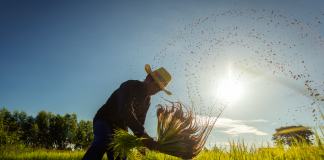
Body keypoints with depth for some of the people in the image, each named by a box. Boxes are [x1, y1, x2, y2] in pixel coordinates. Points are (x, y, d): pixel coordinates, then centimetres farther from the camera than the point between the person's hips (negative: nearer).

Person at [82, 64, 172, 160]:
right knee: (103, 141, -37)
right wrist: (144, 135, -47)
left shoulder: (148, 100, 3)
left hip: (120, 128, 7)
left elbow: (140, 120, 7)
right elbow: (125, 111, -40)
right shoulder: (130, 86, -23)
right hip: (104, 120, -7)